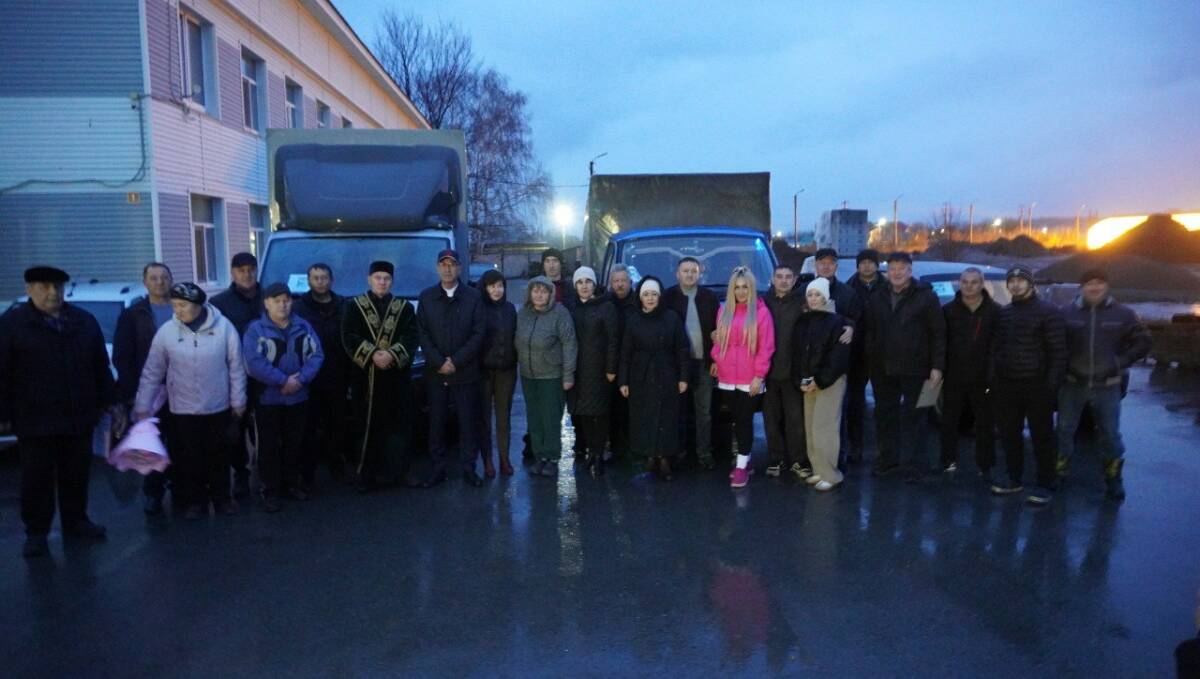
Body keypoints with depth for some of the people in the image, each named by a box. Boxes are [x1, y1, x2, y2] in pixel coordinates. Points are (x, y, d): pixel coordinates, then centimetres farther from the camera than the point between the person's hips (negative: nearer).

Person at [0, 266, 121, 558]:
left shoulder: (84, 321, 9)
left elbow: (101, 367, 11)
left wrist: (111, 402, 9)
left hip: (79, 417, 3)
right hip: (35, 420, -3)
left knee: (77, 475, 13)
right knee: (37, 479, 5)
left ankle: (76, 522, 28)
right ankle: (36, 533, 18)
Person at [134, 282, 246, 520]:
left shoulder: (223, 327, -12)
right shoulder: (166, 331, -9)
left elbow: (236, 367, -5)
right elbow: (152, 373, -1)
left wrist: (238, 401, -2)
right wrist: (143, 407, -1)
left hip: (218, 407, -1)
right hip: (183, 409, 1)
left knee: (219, 455, 14)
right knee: (189, 457, 11)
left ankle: (221, 497, 31)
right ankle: (195, 500, 28)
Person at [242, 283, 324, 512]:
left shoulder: (303, 327, 4)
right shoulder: (256, 329, -8)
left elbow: (316, 355, -2)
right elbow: (254, 363, -18)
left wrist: (301, 380, -17)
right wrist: (283, 381, -22)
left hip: (299, 397, 4)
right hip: (268, 398, -3)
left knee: (295, 443, 13)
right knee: (269, 445, 4)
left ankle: (291, 483, 28)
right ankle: (270, 490, 15)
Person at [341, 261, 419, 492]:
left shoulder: (404, 307, 11)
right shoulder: (354, 306, 8)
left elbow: (411, 338, 0)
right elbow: (349, 338, -3)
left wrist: (392, 354, -16)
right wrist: (373, 354, -17)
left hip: (397, 376, 1)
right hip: (365, 376, -1)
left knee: (396, 425, 1)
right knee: (367, 426, 0)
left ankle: (392, 471, 10)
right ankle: (365, 474, 6)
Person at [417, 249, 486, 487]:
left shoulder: (473, 296, 4)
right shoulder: (426, 297, 8)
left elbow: (478, 333, -2)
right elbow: (422, 334, 3)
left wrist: (456, 362, -9)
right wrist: (440, 362, -8)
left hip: (466, 372, -1)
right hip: (435, 373, 1)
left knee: (468, 422, 2)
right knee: (436, 422, 4)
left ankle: (468, 468, 10)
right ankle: (438, 467, 13)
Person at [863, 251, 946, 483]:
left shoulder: (925, 296, -3)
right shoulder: (877, 298, 11)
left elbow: (938, 333, -6)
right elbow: (869, 332, 13)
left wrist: (937, 366, -11)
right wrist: (870, 359, 4)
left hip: (914, 369, -4)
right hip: (882, 369, 5)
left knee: (912, 417, 1)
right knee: (884, 415, 11)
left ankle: (915, 464, 10)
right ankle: (888, 459, 24)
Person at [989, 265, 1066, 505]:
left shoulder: (1048, 312, -5)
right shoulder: (1003, 313, 13)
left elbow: (1058, 351, -9)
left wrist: (1052, 383, -16)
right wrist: (994, 379, 8)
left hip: (1037, 386, -5)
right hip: (1006, 386, 6)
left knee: (1042, 437, 2)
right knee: (1009, 435, 12)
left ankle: (1045, 485, 12)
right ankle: (1014, 479, 25)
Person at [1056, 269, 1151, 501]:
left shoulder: (1123, 314, 0)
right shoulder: (1068, 313, -2)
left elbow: (1142, 342, 7)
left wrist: (1120, 363, -3)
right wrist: (1064, 364, -4)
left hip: (1107, 386, 0)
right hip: (1073, 384, 0)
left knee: (1110, 435, 7)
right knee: (1064, 430, 6)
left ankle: (1113, 479, 22)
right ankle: (1058, 471, 19)